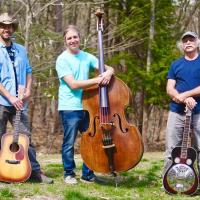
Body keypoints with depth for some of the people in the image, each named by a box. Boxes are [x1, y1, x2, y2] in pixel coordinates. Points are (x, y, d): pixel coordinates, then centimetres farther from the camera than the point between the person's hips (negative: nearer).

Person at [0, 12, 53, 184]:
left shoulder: (21, 50, 13)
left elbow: (28, 71, 18)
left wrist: (28, 89, 1)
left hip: (19, 102, 4)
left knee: (25, 136, 4)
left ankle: (35, 171, 7)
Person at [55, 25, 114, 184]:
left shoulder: (87, 57, 10)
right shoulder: (62, 60, -7)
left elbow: (109, 68, 5)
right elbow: (73, 84, -17)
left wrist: (108, 73, -20)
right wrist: (97, 80, -23)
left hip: (87, 106, 5)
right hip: (70, 108, -5)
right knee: (69, 143, 3)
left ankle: (88, 174, 18)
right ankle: (69, 174, 18)